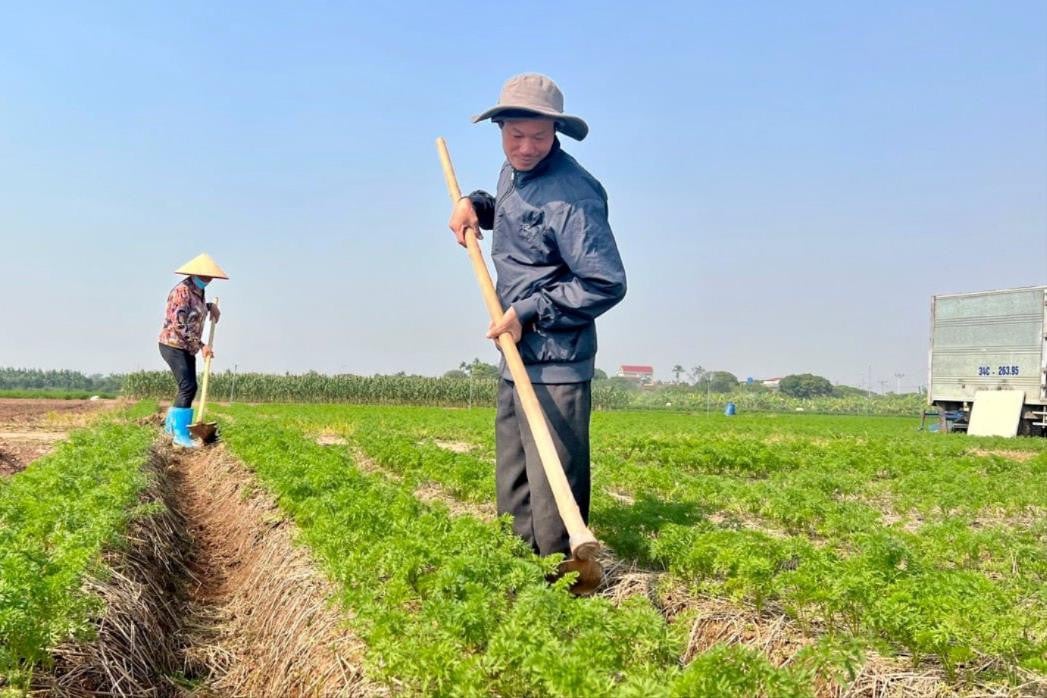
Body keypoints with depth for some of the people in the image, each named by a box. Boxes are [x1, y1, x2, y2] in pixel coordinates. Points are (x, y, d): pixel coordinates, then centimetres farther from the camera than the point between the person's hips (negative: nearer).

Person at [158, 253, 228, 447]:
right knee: (187, 387, -14)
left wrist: (211, 306, 11)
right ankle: (180, 435, -11)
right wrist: (201, 345, -23)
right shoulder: (182, 291, -18)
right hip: (173, 345, -9)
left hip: (188, 348, 9)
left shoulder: (198, 291, 8)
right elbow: (180, 325, -23)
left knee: (189, 387, 12)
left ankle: (171, 425, 26)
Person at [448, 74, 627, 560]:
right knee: (513, 495, 18)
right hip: (516, 360, 10)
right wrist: (475, 203, 11)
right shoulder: (512, 172, 9)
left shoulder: (571, 194, -19)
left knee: (554, 497, -4)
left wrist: (528, 314, -18)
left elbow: (607, 283, -22)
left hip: (555, 367, -10)